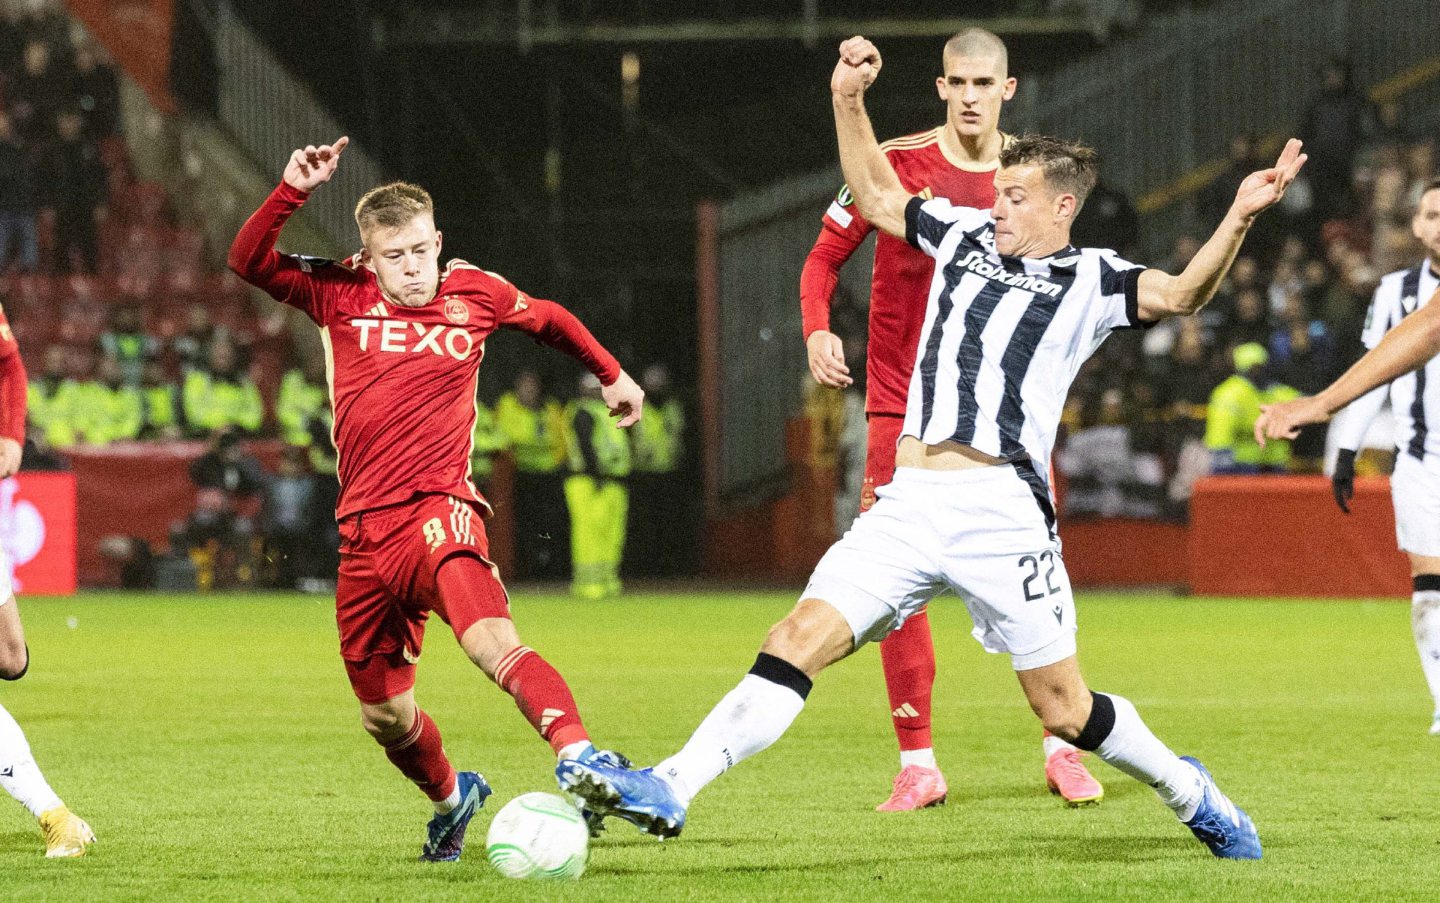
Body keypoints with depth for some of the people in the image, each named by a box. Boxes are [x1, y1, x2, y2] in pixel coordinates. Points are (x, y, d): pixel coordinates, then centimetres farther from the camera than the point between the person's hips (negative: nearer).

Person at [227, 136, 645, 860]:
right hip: (364, 530, 3)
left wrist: (612, 375, 36)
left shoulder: (475, 292, 7)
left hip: (438, 510, -3)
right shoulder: (340, 297, 6)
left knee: (493, 643, -33)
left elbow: (548, 319, 27)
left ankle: (578, 757, -52)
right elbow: (248, 262, -4)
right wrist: (294, 191, -16)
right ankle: (450, 797, 43)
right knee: (385, 717, 14)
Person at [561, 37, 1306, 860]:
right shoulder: (966, 235, 18)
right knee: (802, 638, -10)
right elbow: (877, 196, 32)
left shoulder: (1089, 280, 2)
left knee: (1064, 707, 1)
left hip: (1001, 512, -4)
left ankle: (1187, 790, 27)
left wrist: (1237, 222, -30)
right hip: (910, 505, 4)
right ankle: (668, 791, -17)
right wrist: (850, 100, 22)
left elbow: (1179, 294, -15)